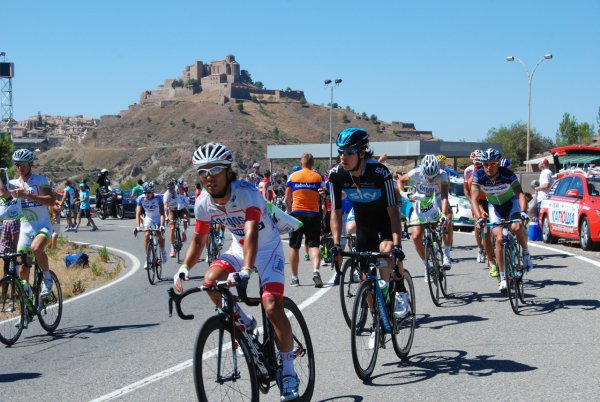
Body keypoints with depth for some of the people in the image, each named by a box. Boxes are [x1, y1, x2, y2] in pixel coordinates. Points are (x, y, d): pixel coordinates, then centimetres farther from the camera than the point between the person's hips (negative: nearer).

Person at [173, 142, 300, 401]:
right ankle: (244, 323, 3)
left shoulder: (247, 194, -31)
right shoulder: (204, 203, -12)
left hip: (267, 248, -5)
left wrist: (245, 271, -59)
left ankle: (288, 370, -4)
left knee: (272, 307, -21)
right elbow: (199, 239, 3)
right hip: (238, 248, 5)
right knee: (211, 281, -24)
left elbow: (251, 233, -45)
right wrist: (184, 268, -11)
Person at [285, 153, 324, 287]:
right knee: (314, 245, 1)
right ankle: (316, 271, -23)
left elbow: (287, 199, 6)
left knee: (294, 247, 9)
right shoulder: (318, 177, 3)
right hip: (313, 215, 0)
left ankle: (294, 278, 13)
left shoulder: (293, 176, 4)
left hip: (296, 214, 0)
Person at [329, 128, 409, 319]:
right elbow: (336, 211, -12)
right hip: (364, 220, 4)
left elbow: (393, 210, -32)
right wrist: (336, 243, -23)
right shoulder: (336, 175, -20)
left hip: (385, 218, -4)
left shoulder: (380, 172, -31)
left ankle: (401, 292, -9)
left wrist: (397, 244, -41)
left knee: (386, 252, -33)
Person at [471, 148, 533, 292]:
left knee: (517, 228, -30)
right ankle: (503, 277, -7)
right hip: (494, 206, 1)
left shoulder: (508, 175, -29)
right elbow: (474, 199, -28)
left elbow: (520, 194, -37)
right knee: (499, 238, -15)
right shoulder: (479, 176, -24)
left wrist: (523, 212, -54)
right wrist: (478, 217, -44)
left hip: (511, 202, -1)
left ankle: (525, 252, 0)